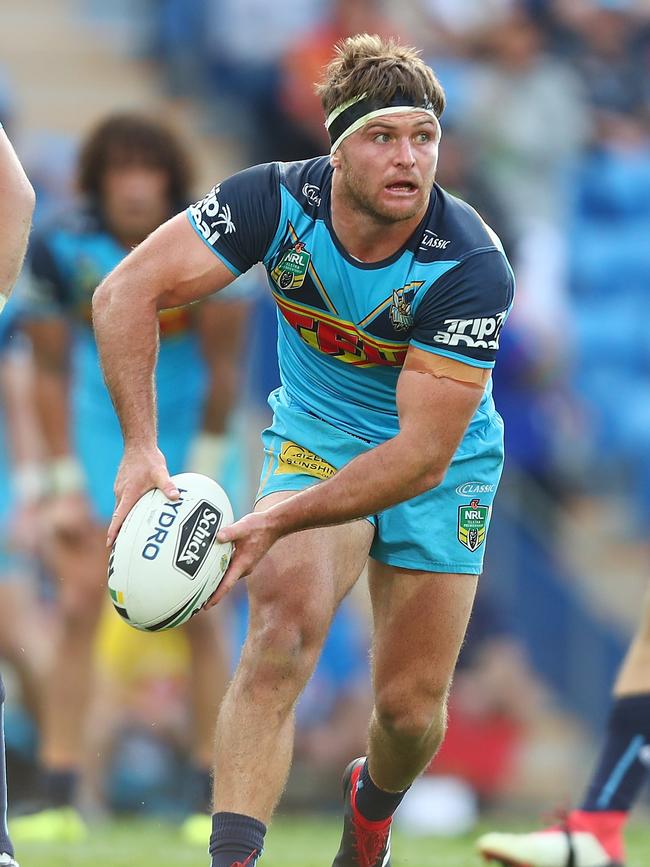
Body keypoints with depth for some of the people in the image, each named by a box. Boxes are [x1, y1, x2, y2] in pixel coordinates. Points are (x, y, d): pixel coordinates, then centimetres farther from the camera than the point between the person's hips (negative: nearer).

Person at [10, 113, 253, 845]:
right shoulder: (60, 249, -15)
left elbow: (221, 369, -11)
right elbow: (51, 372, -6)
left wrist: (201, 475, -10)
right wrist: (65, 483, -8)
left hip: (188, 436, -1)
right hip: (99, 438, 1)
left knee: (197, 620, -5)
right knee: (78, 609, -9)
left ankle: (218, 802, 1)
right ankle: (59, 803, -9)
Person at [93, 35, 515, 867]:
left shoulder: (471, 267, -32)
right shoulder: (279, 201, -25)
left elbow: (423, 454, -32)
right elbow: (126, 292, -22)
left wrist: (281, 520, -39)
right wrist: (141, 447, -32)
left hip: (446, 467, 0)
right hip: (313, 441, 0)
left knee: (411, 708, 3)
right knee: (283, 626, -27)